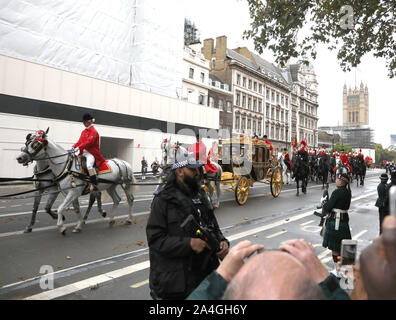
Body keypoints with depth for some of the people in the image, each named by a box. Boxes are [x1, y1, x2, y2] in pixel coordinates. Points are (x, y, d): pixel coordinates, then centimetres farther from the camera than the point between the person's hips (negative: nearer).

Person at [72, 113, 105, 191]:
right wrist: (74, 147, -4)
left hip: (91, 153, -10)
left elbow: (89, 142, -20)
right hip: (84, 153, 10)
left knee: (89, 165, -34)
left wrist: (79, 148, -27)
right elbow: (80, 141, 16)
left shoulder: (93, 131, -7)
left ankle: (94, 184, -34)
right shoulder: (84, 132, 18)